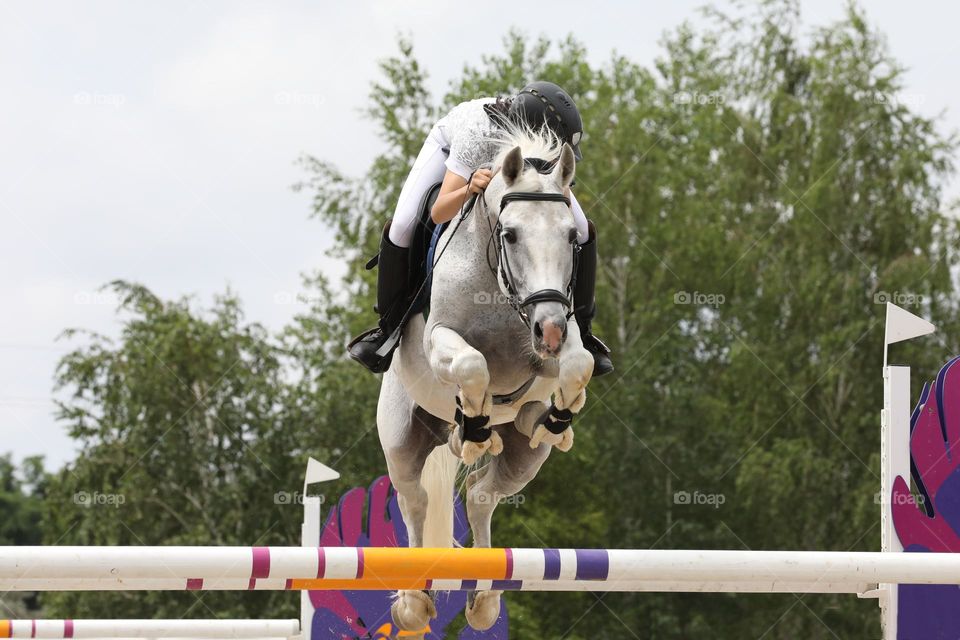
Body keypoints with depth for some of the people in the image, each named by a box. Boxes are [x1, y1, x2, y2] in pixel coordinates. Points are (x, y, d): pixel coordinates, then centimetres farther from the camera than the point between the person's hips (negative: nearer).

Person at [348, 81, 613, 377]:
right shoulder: (477, 133, -48)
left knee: (581, 230, -11)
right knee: (400, 227, -23)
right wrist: (469, 188, -69)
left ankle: (578, 331, 10)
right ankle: (390, 326, 1)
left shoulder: (551, 137, -39)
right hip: (452, 142, -3)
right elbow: (438, 213, -49)